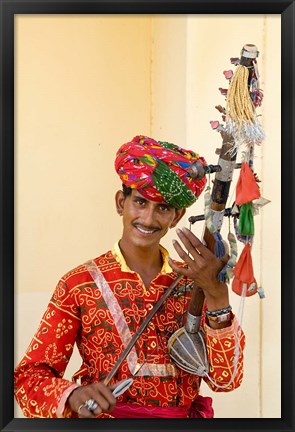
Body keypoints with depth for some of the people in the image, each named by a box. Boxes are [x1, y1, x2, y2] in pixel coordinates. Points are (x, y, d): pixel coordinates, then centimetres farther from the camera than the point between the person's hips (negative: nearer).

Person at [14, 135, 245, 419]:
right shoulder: (79, 285, -4)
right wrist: (73, 395, -21)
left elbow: (225, 380, -4)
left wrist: (217, 295, -15)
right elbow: (30, 375, -2)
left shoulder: (191, 281, 4)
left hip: (185, 416, 2)